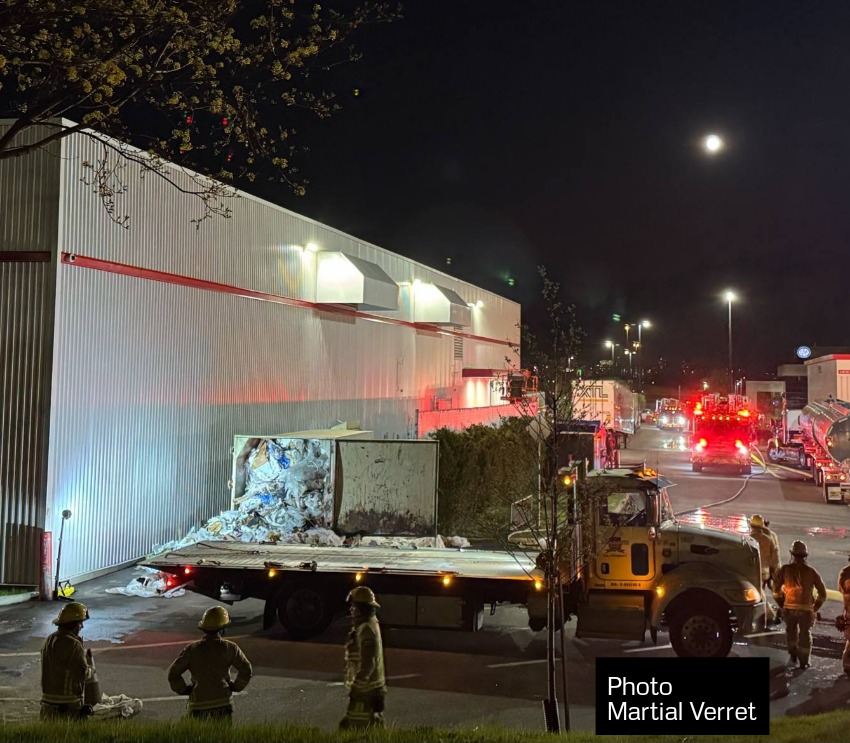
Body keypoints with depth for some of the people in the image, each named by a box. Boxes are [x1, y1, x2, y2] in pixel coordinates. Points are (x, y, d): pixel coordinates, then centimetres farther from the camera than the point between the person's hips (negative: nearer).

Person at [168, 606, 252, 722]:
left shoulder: (192, 649, -2)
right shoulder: (230, 648, -4)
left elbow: (173, 674, -4)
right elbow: (247, 670, -7)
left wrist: (183, 690, 8)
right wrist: (235, 686, 8)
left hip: (198, 706, 0)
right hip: (222, 706, 0)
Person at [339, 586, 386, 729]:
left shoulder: (366, 630, -21)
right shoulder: (371, 623, 11)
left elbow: (367, 663, -25)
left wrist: (355, 686, -20)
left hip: (365, 689, -10)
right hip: (373, 685, 10)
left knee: (355, 727, -4)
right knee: (374, 727, 15)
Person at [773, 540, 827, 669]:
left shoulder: (785, 569, -2)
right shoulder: (811, 572, -2)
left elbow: (776, 589, -1)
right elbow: (822, 593, 1)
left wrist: (781, 604, 13)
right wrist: (815, 608, 12)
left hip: (789, 608, 1)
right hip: (807, 609, -1)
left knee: (790, 630, 24)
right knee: (805, 634, 14)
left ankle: (793, 655, 24)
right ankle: (804, 662, 17)